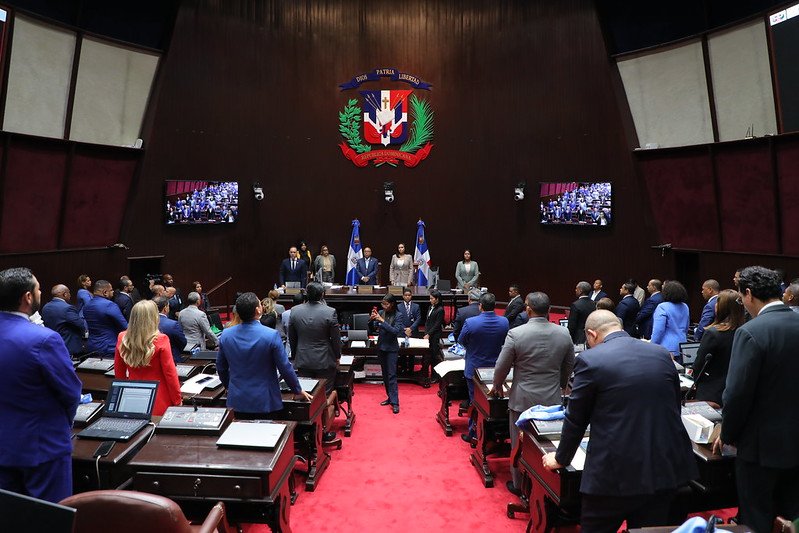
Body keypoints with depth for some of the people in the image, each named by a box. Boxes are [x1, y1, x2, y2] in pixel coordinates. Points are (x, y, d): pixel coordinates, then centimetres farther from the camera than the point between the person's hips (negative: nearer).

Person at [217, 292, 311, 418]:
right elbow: (285, 367, -10)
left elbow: (221, 367, 8)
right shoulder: (271, 335, -18)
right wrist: (298, 391, 5)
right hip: (264, 402, -4)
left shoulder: (225, 335, -5)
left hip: (237, 400, 4)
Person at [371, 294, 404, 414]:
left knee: (392, 375, -7)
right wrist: (372, 319, -16)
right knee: (385, 374, 13)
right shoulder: (381, 313, 0)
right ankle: (390, 397, 24)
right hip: (381, 347, 5)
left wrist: (382, 321, -27)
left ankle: (395, 402, -6)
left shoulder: (397, 316, -12)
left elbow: (395, 331, -22)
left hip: (391, 348, -5)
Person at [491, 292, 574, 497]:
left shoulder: (516, 334, -16)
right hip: (552, 400, 3)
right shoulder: (564, 334, -5)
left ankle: (519, 485, 27)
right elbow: (568, 367, 7)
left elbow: (501, 367, -8)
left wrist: (497, 387, 12)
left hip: (522, 400, -3)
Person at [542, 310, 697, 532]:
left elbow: (576, 419, -3)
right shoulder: (662, 354, 5)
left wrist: (560, 458, 13)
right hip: (664, 469, 5)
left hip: (615, 472, -5)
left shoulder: (590, 360, -11)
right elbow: (673, 409, 16)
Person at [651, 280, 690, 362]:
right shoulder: (685, 307, 9)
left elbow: (658, 330, -18)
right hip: (681, 348, 7)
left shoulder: (662, 307, -15)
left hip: (667, 348, -7)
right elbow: (686, 328, 20)